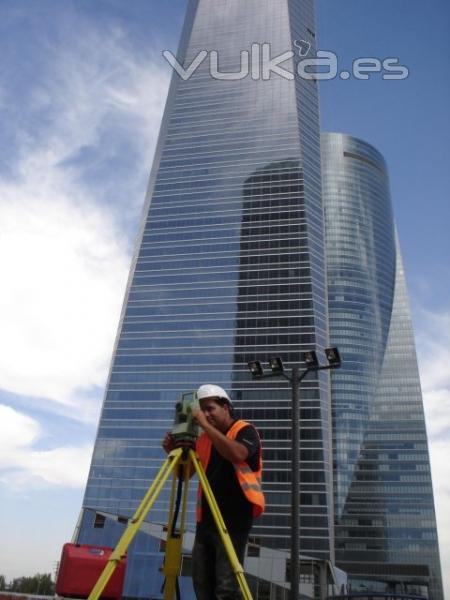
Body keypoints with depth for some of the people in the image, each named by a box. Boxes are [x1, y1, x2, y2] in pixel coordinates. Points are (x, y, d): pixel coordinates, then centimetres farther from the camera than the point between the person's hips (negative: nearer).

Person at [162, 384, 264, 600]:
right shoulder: (204, 438, 13)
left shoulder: (244, 430, -4)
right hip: (206, 519, 6)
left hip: (234, 519, -6)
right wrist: (173, 452, -2)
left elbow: (237, 454, -27)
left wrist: (205, 424, -25)